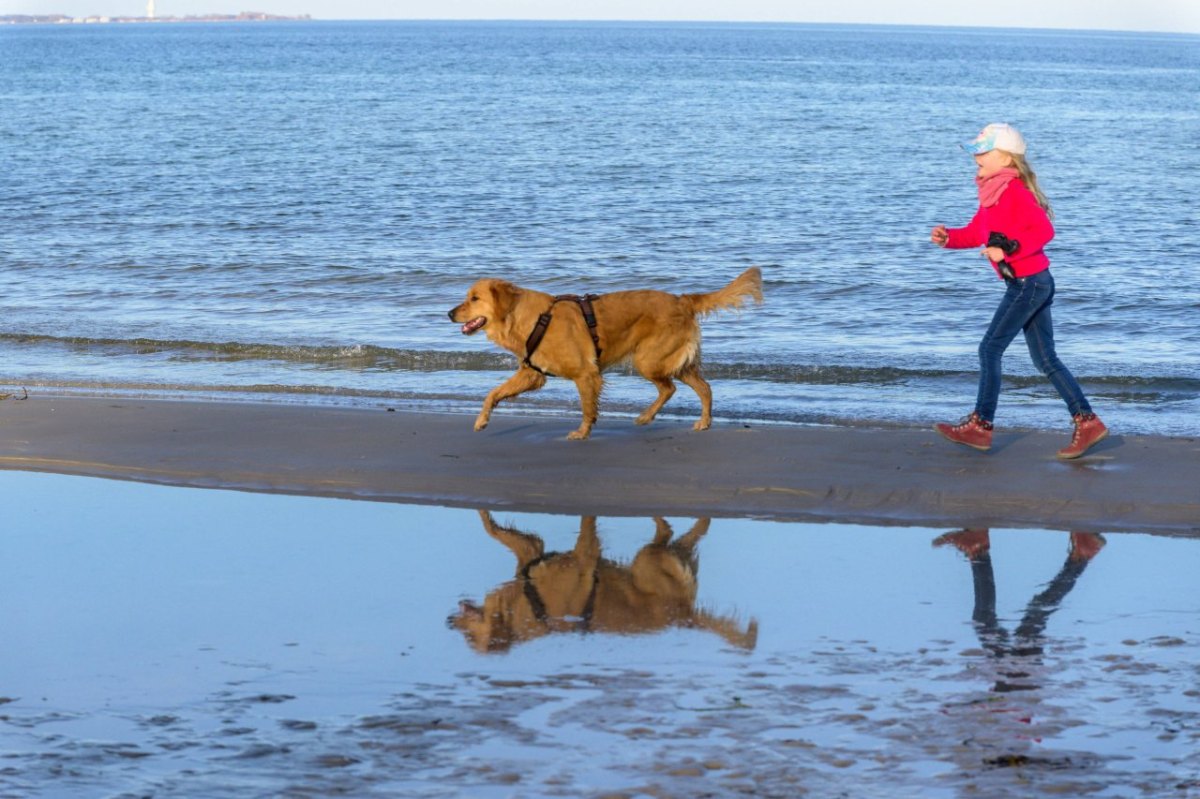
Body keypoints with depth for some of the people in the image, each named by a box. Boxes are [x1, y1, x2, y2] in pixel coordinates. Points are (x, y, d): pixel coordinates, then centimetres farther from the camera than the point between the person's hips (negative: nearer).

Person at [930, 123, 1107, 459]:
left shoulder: (1014, 191, -17)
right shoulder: (993, 192, 13)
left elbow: (1044, 230, -25)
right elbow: (976, 232, 19)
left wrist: (1008, 250, -28)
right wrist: (948, 237, 2)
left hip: (1029, 282, -10)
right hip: (1032, 283, 10)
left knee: (990, 349, -5)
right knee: (1045, 359, 10)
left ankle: (980, 425, 1)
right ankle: (1087, 422, 9)